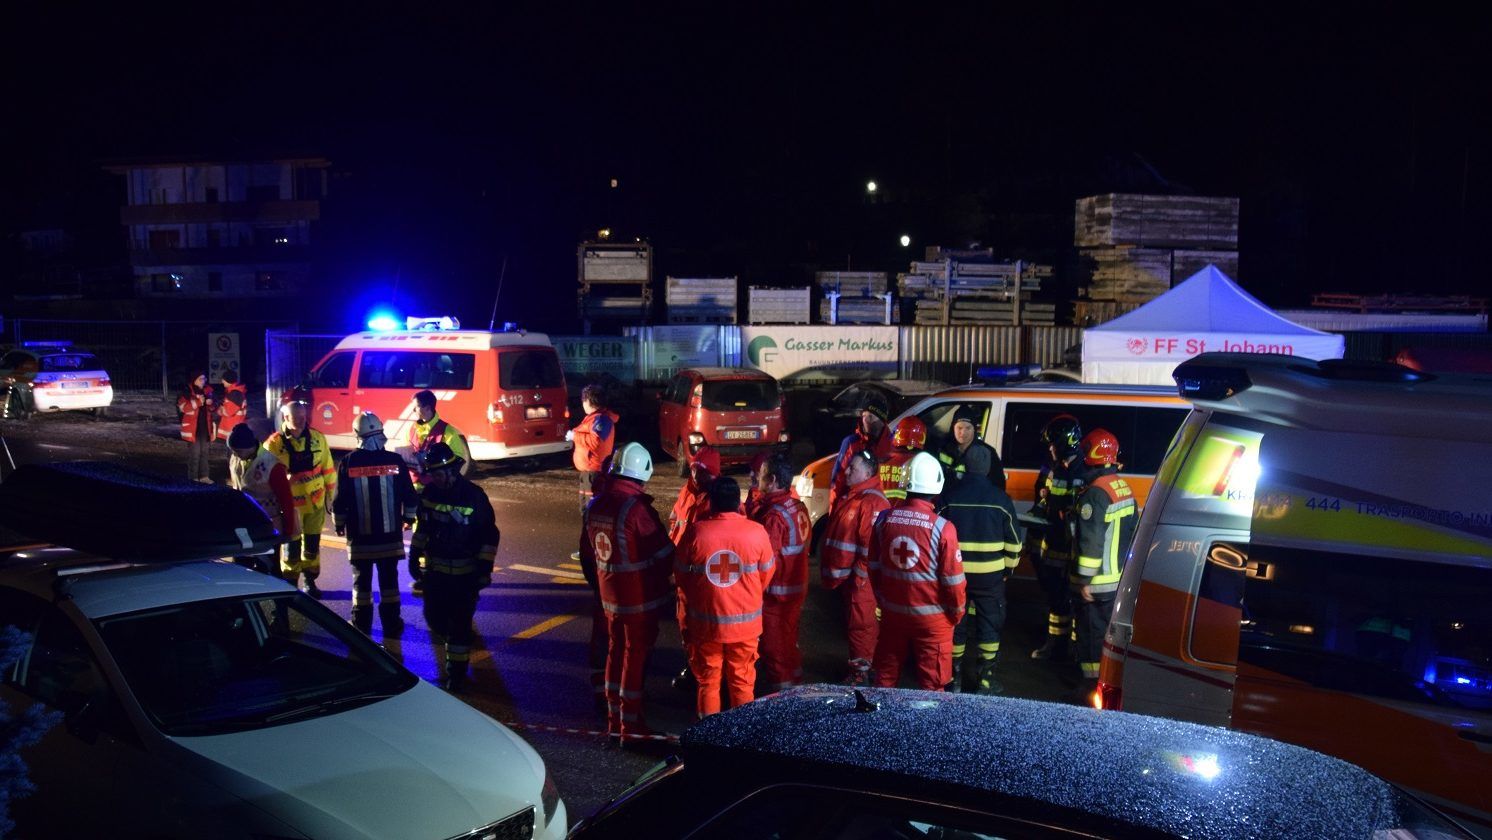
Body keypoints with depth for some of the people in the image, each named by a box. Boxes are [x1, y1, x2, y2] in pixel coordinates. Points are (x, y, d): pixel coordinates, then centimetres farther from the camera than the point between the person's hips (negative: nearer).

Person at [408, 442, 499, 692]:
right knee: (434, 617, 10)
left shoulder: (473, 495, -15)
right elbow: (422, 526, 15)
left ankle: (457, 673, 12)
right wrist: (414, 557, 13)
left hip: (464, 572, -5)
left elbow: (490, 535, -10)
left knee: (460, 623, 1)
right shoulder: (429, 493, 0)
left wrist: (484, 569, -12)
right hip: (434, 568, 5)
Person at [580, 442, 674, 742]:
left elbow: (588, 552, 11)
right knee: (636, 657, 3)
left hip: (609, 596, 7)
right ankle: (631, 724, 11)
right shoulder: (637, 508, -22)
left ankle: (614, 717, 29)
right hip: (640, 598, -7)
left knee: (615, 652, 18)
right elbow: (664, 554, -16)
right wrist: (661, 579, 4)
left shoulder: (595, 506, 1)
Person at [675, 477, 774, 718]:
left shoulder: (696, 531, -11)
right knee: (742, 683, 15)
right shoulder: (757, 532, -10)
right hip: (745, 623, 0)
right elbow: (766, 575, 3)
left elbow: (680, 574, 1)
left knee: (708, 682, 15)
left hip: (705, 621, 0)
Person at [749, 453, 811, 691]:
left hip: (775, 595, -9)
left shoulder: (772, 516, -24)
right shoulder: (799, 508, 2)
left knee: (774, 649, 3)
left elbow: (767, 562, -24)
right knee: (789, 644, 21)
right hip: (797, 589, 9)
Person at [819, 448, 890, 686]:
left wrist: (859, 576, -21)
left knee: (860, 624, -2)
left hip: (860, 579, -10)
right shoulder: (850, 498, 15)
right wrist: (830, 571, 20)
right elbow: (835, 536, 22)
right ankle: (858, 666, 30)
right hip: (845, 576, 10)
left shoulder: (873, 502, -18)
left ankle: (861, 674, 6)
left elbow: (872, 545, -23)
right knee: (852, 623, 18)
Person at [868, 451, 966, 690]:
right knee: (931, 684, 9)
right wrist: (957, 612, 5)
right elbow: (953, 579, -12)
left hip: (892, 613, 4)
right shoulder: (942, 528, -19)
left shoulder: (884, 519, -6)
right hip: (932, 617, -4)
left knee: (886, 676, 19)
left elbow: (874, 566, 4)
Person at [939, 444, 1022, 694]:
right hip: (990, 574, -1)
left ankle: (954, 678, 19)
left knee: (955, 621, 12)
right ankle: (986, 680, 14)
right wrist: (1008, 567, 14)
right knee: (990, 622, 11)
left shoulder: (949, 495, -4)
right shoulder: (1000, 498, -5)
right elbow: (1013, 540, 1)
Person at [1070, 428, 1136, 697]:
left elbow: (1090, 541, -23)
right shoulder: (1124, 488, 7)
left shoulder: (1095, 493, -21)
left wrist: (1084, 580, -18)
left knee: (1093, 631, 1)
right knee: (1113, 629, 18)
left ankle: (1093, 682, 7)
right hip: (1121, 578, 8)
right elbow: (1132, 530, 15)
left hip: (1097, 583, -8)